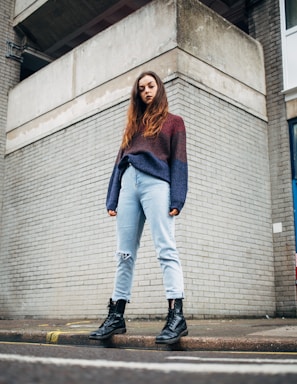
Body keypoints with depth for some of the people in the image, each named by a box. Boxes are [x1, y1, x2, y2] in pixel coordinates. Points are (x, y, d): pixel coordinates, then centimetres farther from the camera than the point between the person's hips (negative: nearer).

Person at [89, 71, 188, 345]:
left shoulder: (173, 122, 15)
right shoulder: (134, 124, 28)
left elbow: (178, 162, 4)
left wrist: (176, 200, -10)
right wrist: (112, 199, 11)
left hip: (156, 183, -5)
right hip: (128, 184, 5)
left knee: (166, 249, -14)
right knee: (125, 254, 2)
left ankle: (176, 316, -17)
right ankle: (117, 316, 6)